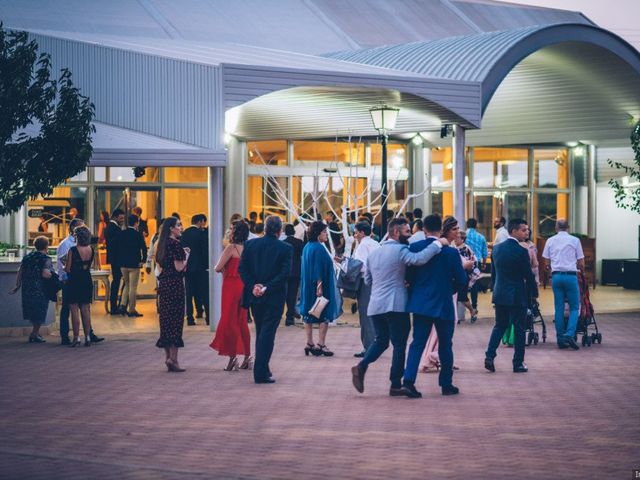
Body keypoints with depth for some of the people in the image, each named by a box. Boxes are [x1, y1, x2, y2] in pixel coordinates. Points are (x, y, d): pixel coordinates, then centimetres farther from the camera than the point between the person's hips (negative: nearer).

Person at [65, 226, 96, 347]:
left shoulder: (73, 250, -15)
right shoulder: (91, 250, 0)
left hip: (75, 282, -5)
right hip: (87, 281, 5)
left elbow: (67, 269, -11)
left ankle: (76, 337, -1)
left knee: (75, 310, 1)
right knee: (86, 310, 10)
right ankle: (88, 337, 10)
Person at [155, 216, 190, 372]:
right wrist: (186, 256, 0)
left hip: (164, 283, 8)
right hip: (175, 284, -8)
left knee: (166, 318, 11)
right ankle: (173, 359, -6)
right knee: (176, 319, -5)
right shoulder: (175, 244, -13)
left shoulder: (162, 243, 12)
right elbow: (179, 267, -17)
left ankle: (168, 356, 16)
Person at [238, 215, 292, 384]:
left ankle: (262, 369, 26)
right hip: (274, 298, -4)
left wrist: (253, 286, -6)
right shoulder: (285, 248, -8)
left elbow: (242, 268, -3)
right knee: (267, 334, -2)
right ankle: (261, 373, -7)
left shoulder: (250, 244, 2)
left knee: (261, 333, 18)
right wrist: (267, 288, -15)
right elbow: (285, 273, -15)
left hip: (255, 296, 4)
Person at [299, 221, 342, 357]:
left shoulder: (307, 247, 10)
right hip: (320, 287, -9)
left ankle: (309, 344, 13)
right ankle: (321, 344, -4)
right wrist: (320, 286, -21)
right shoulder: (318, 248, -16)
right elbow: (318, 269, -21)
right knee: (324, 316, -2)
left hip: (308, 285, 9)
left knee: (309, 316, 10)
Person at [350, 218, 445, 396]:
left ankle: (361, 366, -5)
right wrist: (437, 244, -20)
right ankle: (396, 385, 3)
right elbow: (418, 259, -29)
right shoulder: (399, 250, -10)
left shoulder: (373, 253, 13)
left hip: (375, 306, 7)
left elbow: (367, 280, 19)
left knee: (381, 340, 17)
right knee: (399, 344, 2)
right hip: (395, 305, -7)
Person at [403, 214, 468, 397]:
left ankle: (408, 380, -11)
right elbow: (461, 281, -5)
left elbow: (408, 276, 1)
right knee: (445, 345, 12)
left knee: (417, 343, 4)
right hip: (443, 305, -2)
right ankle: (446, 384, 19)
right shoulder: (451, 252, -10)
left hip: (420, 304, 2)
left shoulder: (414, 248, -6)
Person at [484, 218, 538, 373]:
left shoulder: (496, 249, 5)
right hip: (517, 296, -6)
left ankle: (489, 356, 0)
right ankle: (518, 363, 8)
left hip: (499, 295, 6)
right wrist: (534, 293, 3)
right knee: (519, 329, 4)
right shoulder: (521, 252, -15)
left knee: (499, 325, 15)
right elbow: (529, 275, -11)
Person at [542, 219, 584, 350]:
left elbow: (547, 263, 8)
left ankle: (561, 339, 7)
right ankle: (570, 334, -16)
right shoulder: (574, 240, 2)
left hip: (556, 276, 3)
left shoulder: (550, 241, 8)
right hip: (571, 275, -3)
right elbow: (581, 264, 4)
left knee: (559, 308, 8)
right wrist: (581, 270, 25)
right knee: (574, 307, 3)